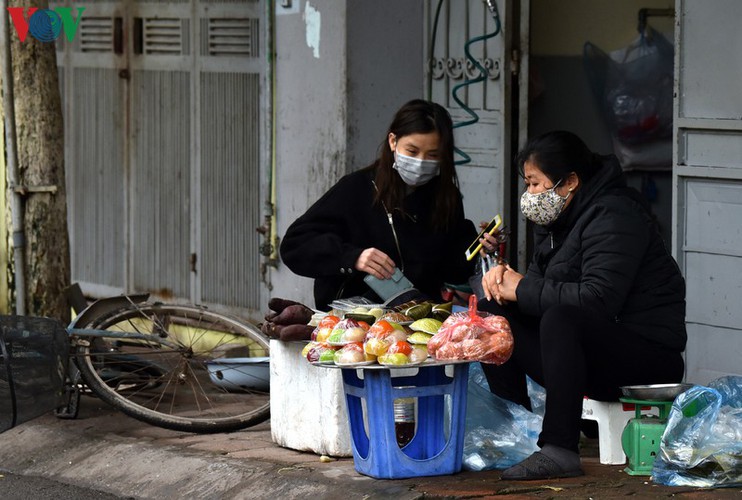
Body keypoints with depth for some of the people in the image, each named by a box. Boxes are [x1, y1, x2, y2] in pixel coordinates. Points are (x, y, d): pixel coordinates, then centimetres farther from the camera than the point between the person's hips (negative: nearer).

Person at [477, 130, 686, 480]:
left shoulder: (613, 218, -17)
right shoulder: (559, 215, 12)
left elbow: (599, 298, -29)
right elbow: (542, 275, 16)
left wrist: (523, 289, -21)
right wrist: (505, 276, -7)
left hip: (647, 351, -10)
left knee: (561, 318, -38)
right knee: (492, 312, -1)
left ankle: (559, 449, -40)